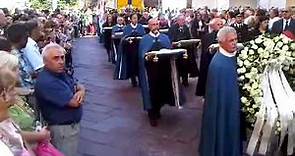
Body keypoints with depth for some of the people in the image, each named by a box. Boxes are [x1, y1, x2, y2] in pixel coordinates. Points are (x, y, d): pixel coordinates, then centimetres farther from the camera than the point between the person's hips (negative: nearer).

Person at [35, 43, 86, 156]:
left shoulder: (60, 73, 5)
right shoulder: (46, 82, -28)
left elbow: (79, 86, 10)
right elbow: (75, 102, -28)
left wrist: (81, 91, -15)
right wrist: (78, 95, -4)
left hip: (72, 124, 10)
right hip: (62, 128, -10)